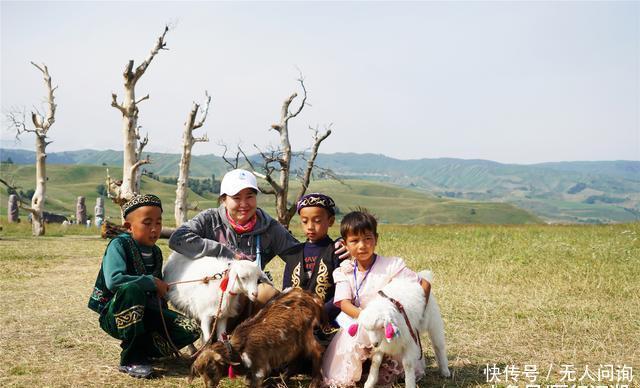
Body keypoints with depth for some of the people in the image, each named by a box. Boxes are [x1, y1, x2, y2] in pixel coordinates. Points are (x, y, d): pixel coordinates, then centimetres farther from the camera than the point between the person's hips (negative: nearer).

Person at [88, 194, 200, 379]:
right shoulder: (119, 245, -14)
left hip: (146, 314, 5)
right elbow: (113, 281, -31)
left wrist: (164, 313, 7)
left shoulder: (155, 252, 7)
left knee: (191, 329, -14)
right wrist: (152, 282, -25)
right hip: (115, 314, -5)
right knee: (131, 289, -39)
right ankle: (132, 357, -24)